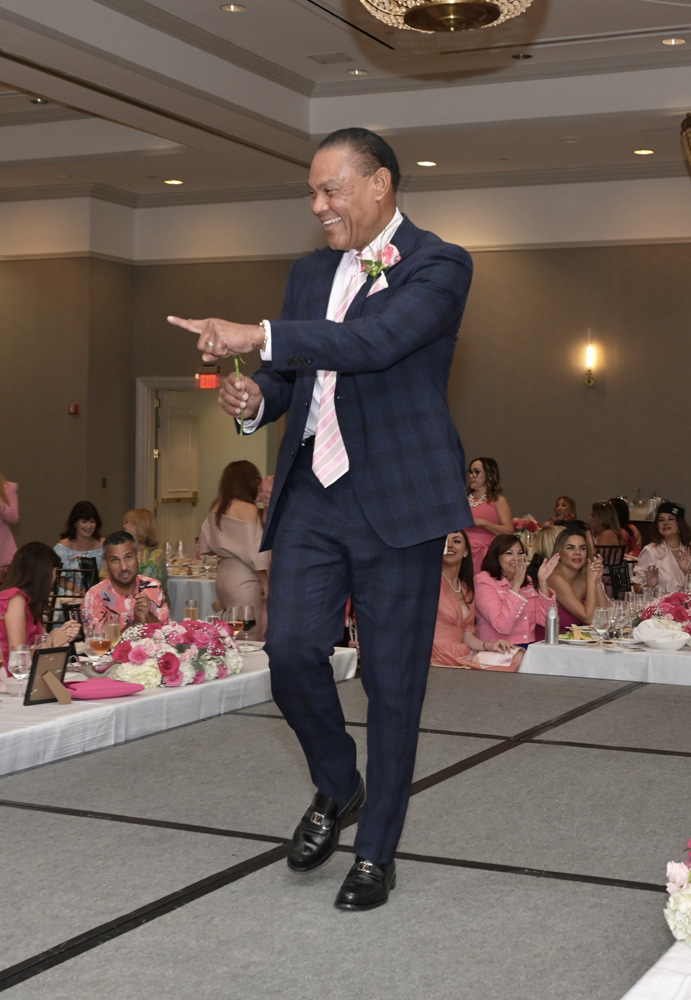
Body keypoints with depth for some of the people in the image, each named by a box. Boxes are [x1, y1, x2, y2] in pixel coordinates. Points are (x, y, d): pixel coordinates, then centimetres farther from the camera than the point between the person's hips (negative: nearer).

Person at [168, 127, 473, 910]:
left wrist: (259, 337, -26)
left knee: (391, 678, 1)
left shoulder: (438, 266, -4)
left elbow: (377, 340, -22)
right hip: (313, 491, 5)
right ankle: (336, 788, 23)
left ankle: (376, 851, 15)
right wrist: (255, 399, -2)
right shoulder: (310, 274, 17)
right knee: (291, 649, -5)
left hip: (397, 498, -5)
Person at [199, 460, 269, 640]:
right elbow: (255, 552, -14)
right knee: (249, 635, -3)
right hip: (243, 578, -8)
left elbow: (206, 546, 14)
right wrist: (265, 581, -6)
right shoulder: (248, 509, -13)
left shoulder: (216, 508, 8)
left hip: (223, 575, 8)